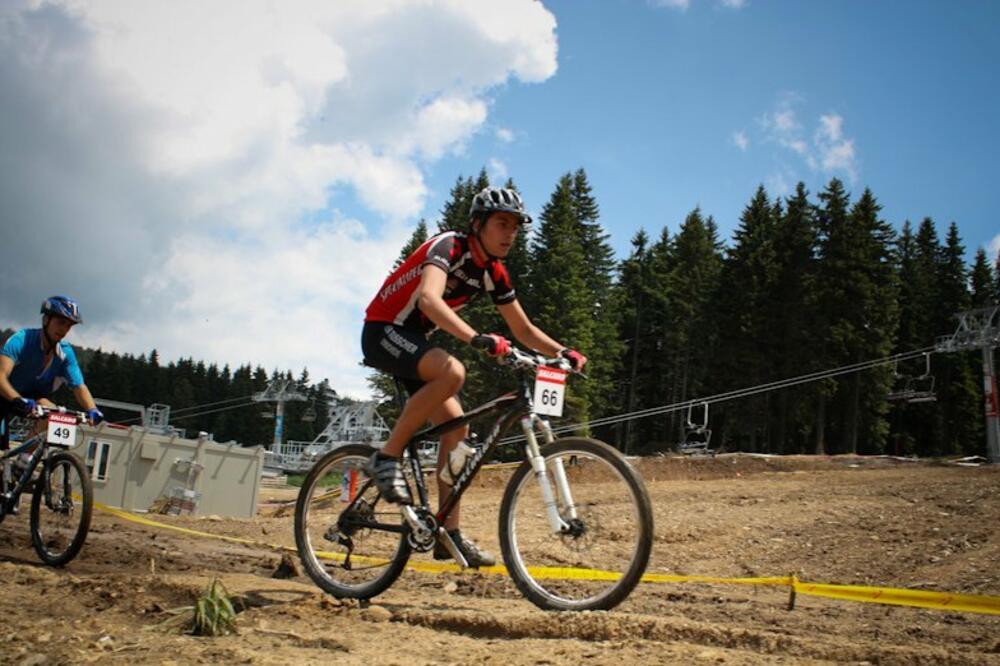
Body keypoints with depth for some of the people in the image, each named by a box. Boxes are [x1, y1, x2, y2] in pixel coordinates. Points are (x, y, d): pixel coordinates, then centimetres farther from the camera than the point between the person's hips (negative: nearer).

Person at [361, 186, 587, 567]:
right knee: (452, 371, -34)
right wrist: (478, 339, -52)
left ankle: (449, 535, 3)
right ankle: (387, 458, -19)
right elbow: (429, 298, -39)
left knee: (456, 426, -3)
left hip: (414, 340, 8)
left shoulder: (494, 273, 3)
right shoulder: (449, 247, -20)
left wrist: (563, 352, -5)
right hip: (383, 331, -8)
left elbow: (523, 329, 11)